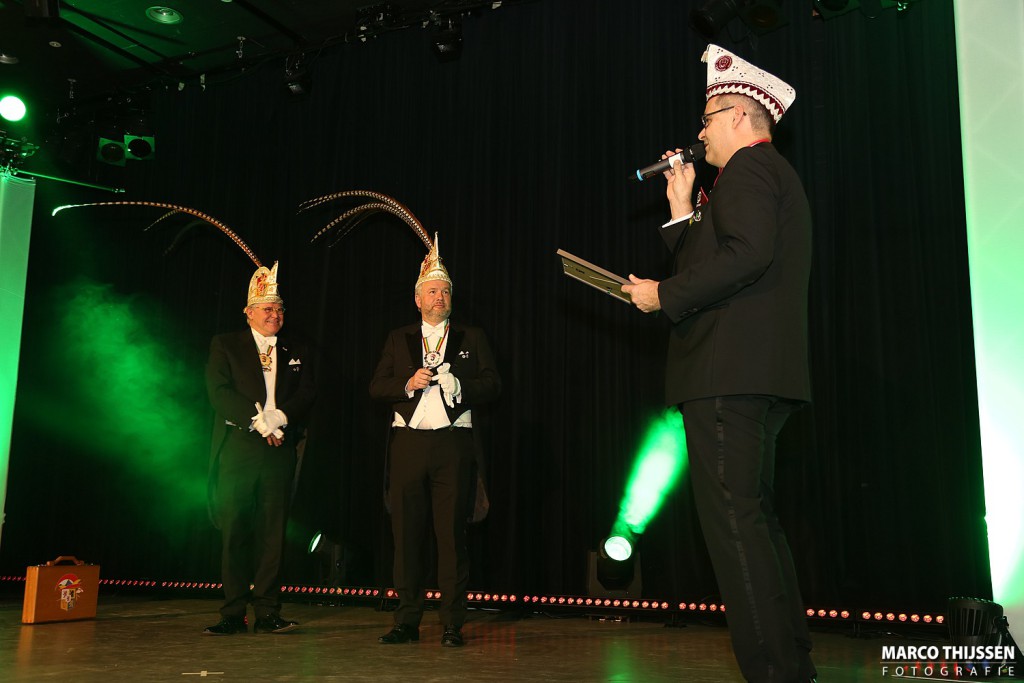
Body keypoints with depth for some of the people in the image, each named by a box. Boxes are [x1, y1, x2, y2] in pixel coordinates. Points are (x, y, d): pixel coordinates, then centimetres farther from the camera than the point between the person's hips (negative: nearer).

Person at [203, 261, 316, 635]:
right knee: (235, 531, -1)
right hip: (237, 448, -2)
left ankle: (268, 612, 7)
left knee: (273, 531, 1)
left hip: (279, 450, 2)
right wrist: (258, 420, -14)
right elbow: (219, 392, -3)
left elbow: (306, 394, 5)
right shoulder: (225, 345, 10)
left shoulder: (297, 352, 17)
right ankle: (233, 614, 6)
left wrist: (279, 417, -13)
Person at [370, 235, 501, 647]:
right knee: (407, 533, 3)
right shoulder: (399, 339, 16)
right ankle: (407, 622, 12)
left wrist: (460, 386, -12)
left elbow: (492, 385, 5)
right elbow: (376, 387, 9)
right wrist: (409, 383, -9)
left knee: (452, 534, -2)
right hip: (408, 444, 2)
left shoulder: (472, 338, 12)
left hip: (453, 445, -2)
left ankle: (452, 624, 5)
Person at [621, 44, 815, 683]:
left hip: (729, 370, -11)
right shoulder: (777, 176, 27)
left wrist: (664, 295, -15)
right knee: (757, 519, 15)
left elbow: (747, 255, -22)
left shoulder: (747, 168, -4)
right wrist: (685, 214, 21)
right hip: (763, 374, 11)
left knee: (734, 520, -10)